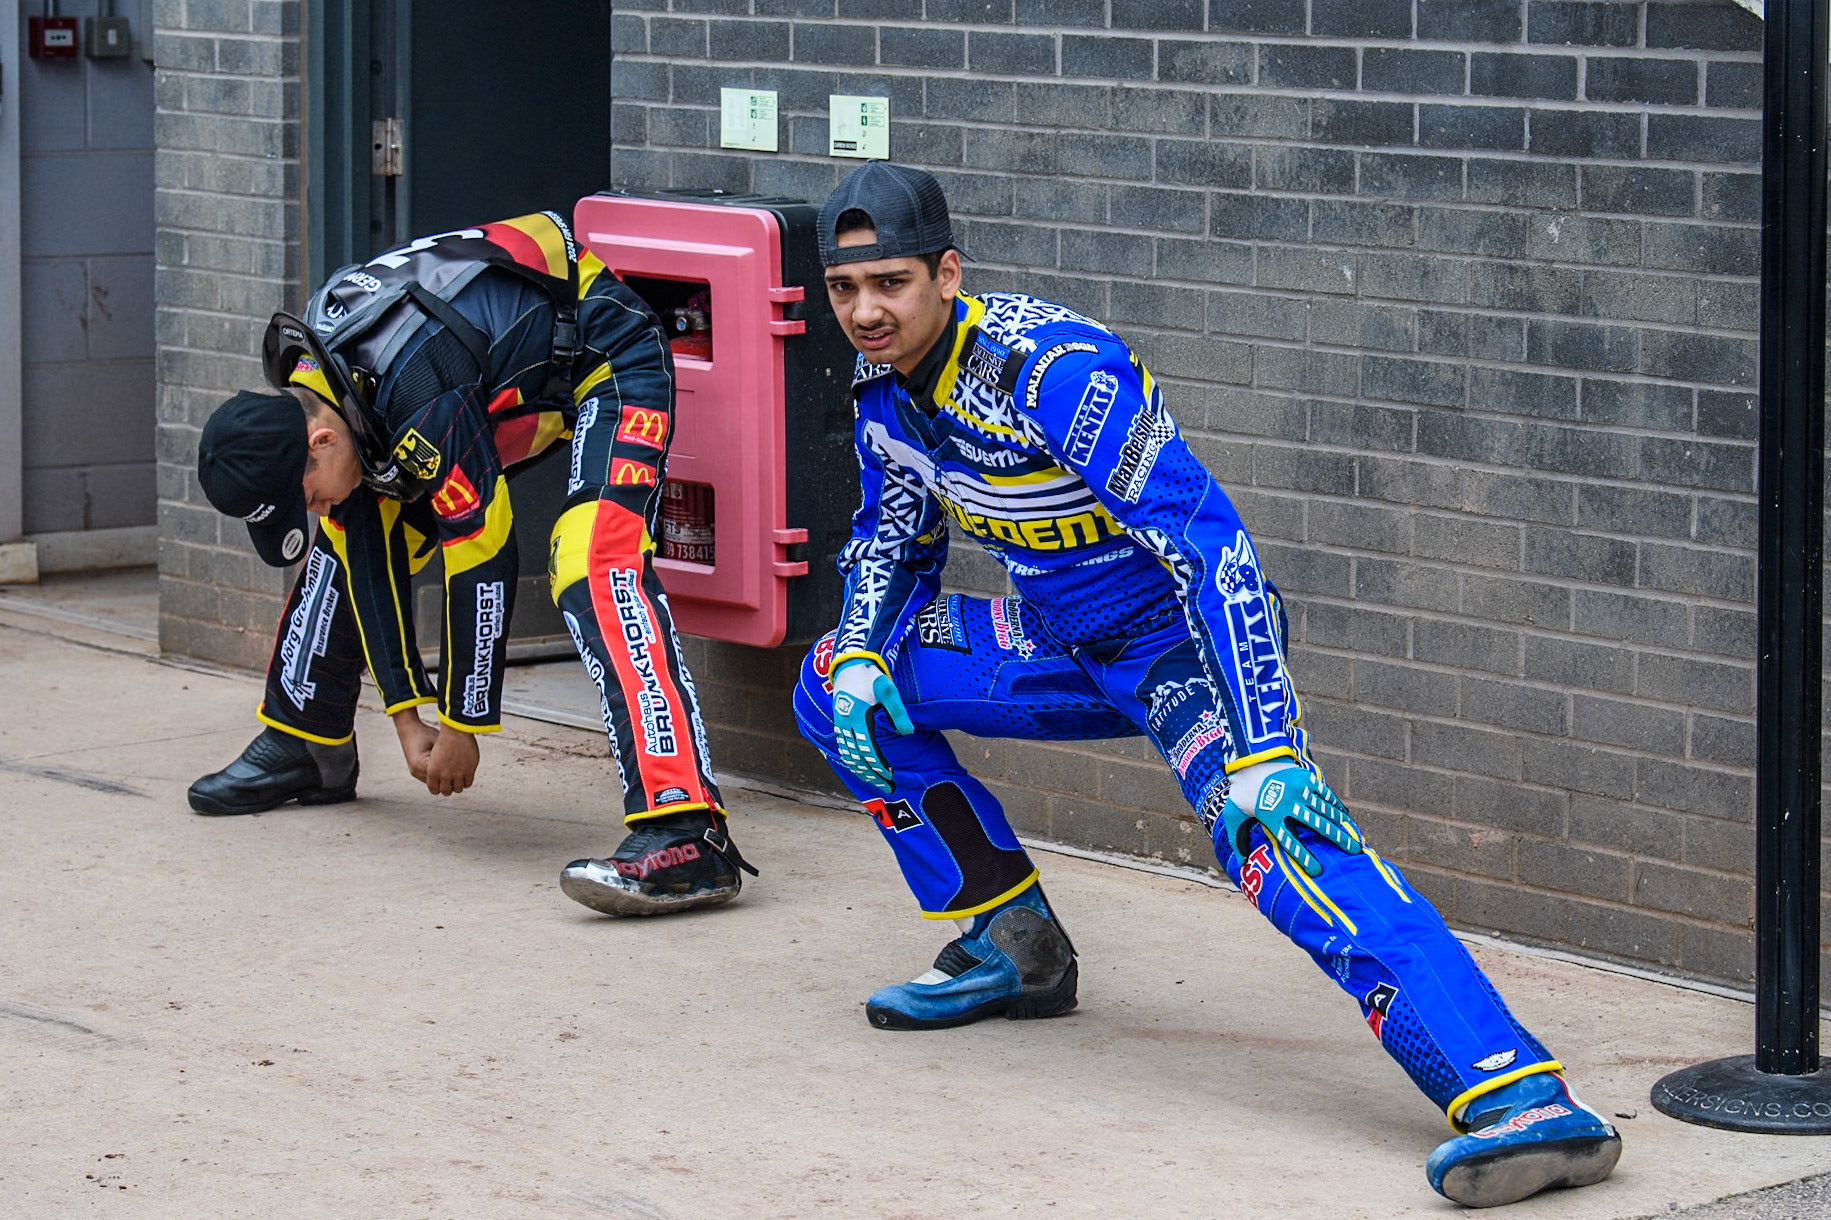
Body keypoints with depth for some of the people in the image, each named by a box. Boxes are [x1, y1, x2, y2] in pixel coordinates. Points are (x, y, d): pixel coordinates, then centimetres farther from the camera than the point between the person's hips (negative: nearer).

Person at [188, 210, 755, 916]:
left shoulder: (426, 406, -36)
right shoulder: (303, 402, -9)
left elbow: (482, 562, -29)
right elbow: (368, 554, -2)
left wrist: (462, 727, -18)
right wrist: (405, 714, -3)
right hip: (514, 383, 9)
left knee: (594, 567, -31)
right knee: (348, 541, 6)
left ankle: (686, 836, -42)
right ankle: (305, 745, 27)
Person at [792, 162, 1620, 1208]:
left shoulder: (1054, 367, -26)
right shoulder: (888, 388, 0)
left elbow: (1208, 543, -32)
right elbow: (894, 541, 17)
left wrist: (1264, 742, -39)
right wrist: (860, 655, -5)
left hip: (1181, 638, -8)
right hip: (1060, 643, 8)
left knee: (1273, 831, -33)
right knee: (835, 685, 6)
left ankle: (1522, 1099, -49)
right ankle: (1013, 943, 15)